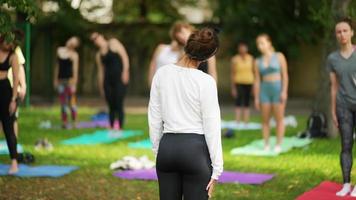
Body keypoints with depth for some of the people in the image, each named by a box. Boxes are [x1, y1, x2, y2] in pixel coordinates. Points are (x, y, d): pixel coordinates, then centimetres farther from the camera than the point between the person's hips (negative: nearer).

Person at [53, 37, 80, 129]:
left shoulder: (74, 55, -7)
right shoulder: (59, 50, 10)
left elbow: (75, 69, -11)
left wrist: (74, 84, -18)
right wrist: (55, 79, 16)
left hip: (70, 80, -5)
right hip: (61, 80, 6)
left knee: (71, 102, -5)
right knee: (63, 102, 7)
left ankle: (74, 123, -1)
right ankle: (64, 122, 11)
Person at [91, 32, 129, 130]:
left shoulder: (113, 43, 2)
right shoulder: (99, 55, 16)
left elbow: (124, 55, -6)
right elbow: (100, 71, 18)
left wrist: (125, 71, -15)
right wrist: (101, 87, 14)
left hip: (120, 79, -5)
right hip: (108, 80, 5)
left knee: (119, 105, -12)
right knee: (111, 107, 3)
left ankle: (120, 128, -10)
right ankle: (111, 128, 7)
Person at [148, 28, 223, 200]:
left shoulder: (162, 73, 1)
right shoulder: (206, 81, -12)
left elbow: (154, 119, 6)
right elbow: (212, 127, -11)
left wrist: (157, 151, 16)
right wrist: (216, 169, -5)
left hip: (167, 147, 4)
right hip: (196, 149, -4)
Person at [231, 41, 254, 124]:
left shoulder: (250, 58, 5)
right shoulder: (235, 59, -6)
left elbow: (253, 71, 12)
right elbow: (233, 74, -5)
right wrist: (233, 88, -8)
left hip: (249, 82, 4)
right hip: (239, 83, -4)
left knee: (247, 103, 5)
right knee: (238, 103, -10)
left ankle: (246, 123, 8)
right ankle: (237, 123, -12)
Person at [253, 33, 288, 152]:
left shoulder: (279, 57, 0)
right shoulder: (258, 62, 8)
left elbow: (285, 75, -3)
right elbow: (257, 81, 8)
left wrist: (284, 91, -11)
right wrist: (256, 98, 3)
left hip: (278, 89, -3)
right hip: (265, 90, 3)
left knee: (279, 119, -2)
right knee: (265, 120, 2)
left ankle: (278, 145, 3)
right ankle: (266, 145, 7)